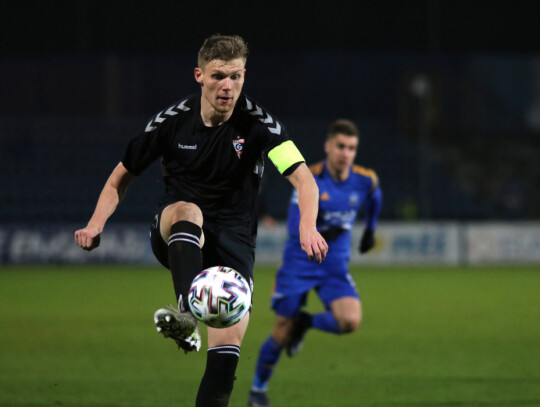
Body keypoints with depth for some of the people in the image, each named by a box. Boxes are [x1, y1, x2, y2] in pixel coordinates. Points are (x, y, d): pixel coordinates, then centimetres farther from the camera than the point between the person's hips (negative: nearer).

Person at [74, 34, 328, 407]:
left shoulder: (258, 122, -9)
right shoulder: (173, 121, -4)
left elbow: (304, 179, -20)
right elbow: (121, 178, 7)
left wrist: (308, 225, -40)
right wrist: (97, 223, -10)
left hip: (233, 239, 0)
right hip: (175, 236, 0)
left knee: (230, 339, -15)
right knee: (186, 210, -36)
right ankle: (185, 314, -57)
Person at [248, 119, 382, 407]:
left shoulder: (365, 180, -4)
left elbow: (374, 199, 22)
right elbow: (296, 229, -22)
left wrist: (370, 230, 29)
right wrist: (323, 233, -37)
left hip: (335, 267, 3)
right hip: (299, 265, -3)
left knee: (350, 321, -22)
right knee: (282, 334, 0)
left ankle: (305, 323, 10)